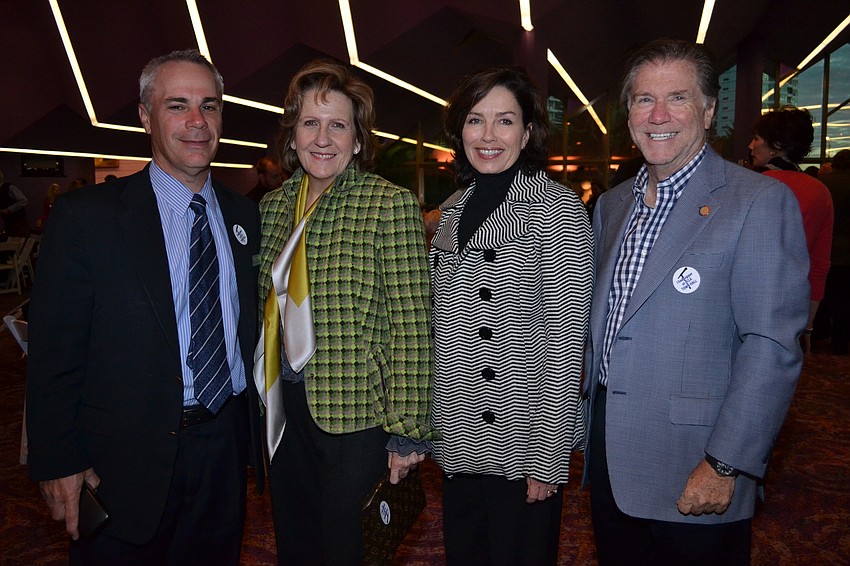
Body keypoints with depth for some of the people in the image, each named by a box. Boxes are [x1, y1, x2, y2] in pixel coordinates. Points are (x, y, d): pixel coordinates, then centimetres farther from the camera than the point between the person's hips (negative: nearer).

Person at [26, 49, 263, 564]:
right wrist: (59, 465, -10)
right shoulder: (86, 215, -8)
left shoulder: (247, 217, 5)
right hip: (126, 462, -4)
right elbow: (54, 354, -9)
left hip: (226, 447, 4)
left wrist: (257, 425, 7)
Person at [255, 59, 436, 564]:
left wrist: (407, 432, -15)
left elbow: (411, 327, -14)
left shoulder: (391, 204, -12)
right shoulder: (274, 206, 6)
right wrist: (264, 398, 11)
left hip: (356, 414, -5)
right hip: (288, 408, 6)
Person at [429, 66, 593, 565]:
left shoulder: (558, 209, -11)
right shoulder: (455, 208, 7)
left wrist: (548, 456, -15)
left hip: (524, 441, -6)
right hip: (459, 438, 6)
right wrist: (426, 427, 10)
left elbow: (565, 338, -14)